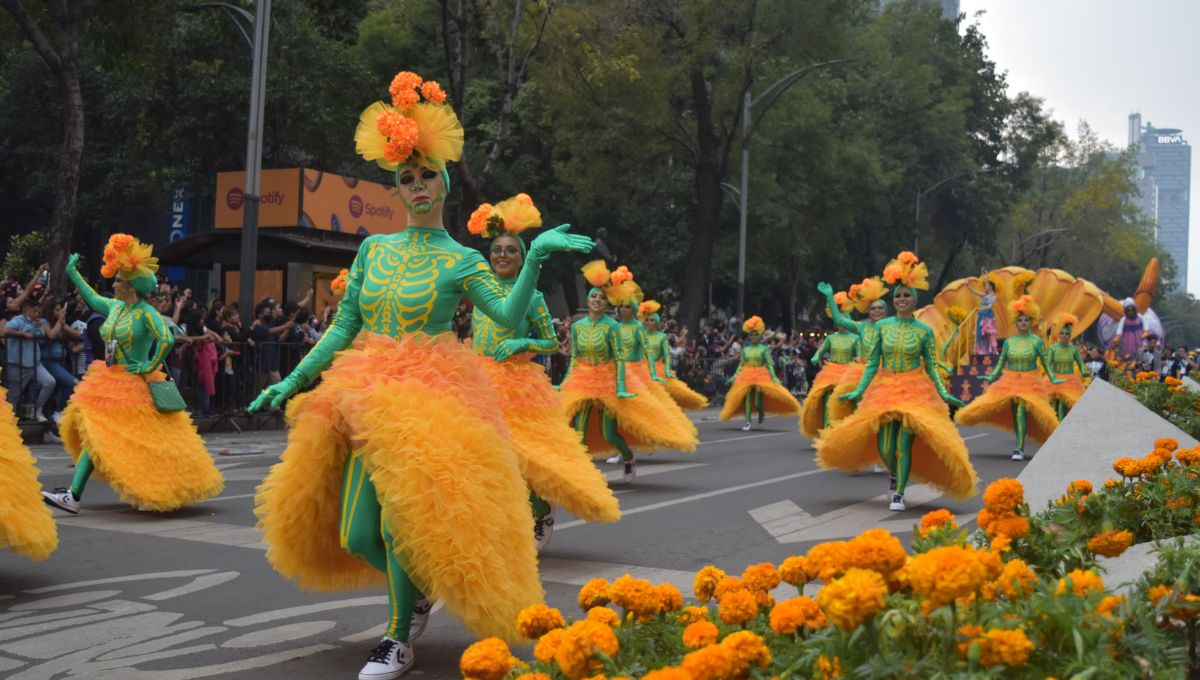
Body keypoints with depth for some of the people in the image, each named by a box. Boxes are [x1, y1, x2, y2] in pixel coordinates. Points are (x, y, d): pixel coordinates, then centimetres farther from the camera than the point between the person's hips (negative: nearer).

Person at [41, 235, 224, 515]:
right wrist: (73, 273, 36)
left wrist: (150, 368, -21)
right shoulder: (115, 307, 11)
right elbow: (92, 299, 31)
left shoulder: (146, 313, -14)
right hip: (110, 384, 8)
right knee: (92, 434, 6)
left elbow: (167, 339, -28)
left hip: (135, 386, -8)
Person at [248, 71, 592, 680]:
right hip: (363, 399, 5)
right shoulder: (374, 248, 11)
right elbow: (343, 326, 13)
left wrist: (535, 256, -27)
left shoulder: (461, 261, 0)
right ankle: (417, 591, 32)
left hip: (426, 399, -4)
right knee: (357, 533, 3)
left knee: (404, 518, -10)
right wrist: (295, 379, 10)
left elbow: (510, 315, -16)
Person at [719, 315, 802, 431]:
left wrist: (774, 377, -9)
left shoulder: (763, 349, 0)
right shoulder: (745, 349, 9)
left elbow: (769, 365, -1)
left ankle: (762, 414, 25)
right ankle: (747, 422, 0)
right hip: (746, 376, 3)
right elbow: (741, 365, 13)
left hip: (761, 376, -3)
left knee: (757, 402, -8)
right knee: (747, 399, -5)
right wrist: (734, 377, 9)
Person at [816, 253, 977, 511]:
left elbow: (932, 368, 1)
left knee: (903, 445, -8)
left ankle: (898, 494, 6)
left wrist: (944, 394, -11)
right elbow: (872, 363, 5)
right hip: (885, 391, 2)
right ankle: (896, 475, 34)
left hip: (915, 393, -2)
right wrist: (858, 391, -2)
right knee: (885, 449, 1)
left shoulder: (924, 331, -1)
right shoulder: (882, 326, 3)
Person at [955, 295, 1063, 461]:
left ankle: (1019, 448, -16)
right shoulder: (1008, 342, 5)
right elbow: (1000, 363, 10)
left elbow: (1046, 363, 3)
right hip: (1010, 382, 3)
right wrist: (991, 377, -1)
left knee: (1021, 411, -17)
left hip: (1030, 383, -3)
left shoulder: (1037, 342, -2)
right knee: (1015, 414, 6)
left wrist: (1053, 379, -6)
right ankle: (1020, 446, 18)